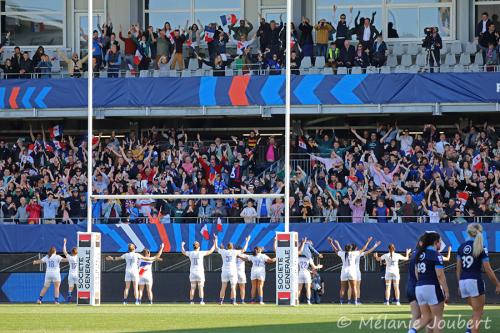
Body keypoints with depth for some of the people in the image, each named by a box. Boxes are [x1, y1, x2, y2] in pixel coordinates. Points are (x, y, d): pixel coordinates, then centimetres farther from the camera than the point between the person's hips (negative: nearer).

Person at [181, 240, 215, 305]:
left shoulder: (190, 253, -1)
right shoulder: (201, 253, -7)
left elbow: (183, 252, 18)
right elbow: (210, 251, -1)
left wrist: (182, 246, 37)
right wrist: (214, 244, 13)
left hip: (192, 272, 3)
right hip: (200, 272, -3)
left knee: (192, 288, 7)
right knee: (201, 288, -1)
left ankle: (191, 301, 6)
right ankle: (201, 300, -11)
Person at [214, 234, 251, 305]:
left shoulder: (223, 252, 3)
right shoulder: (234, 252, -2)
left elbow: (216, 248, 19)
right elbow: (243, 250, 7)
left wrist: (215, 240, 32)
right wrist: (247, 241, 18)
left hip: (224, 272, 2)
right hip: (232, 272, -2)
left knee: (223, 287, 7)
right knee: (233, 287, 1)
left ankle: (221, 301, 4)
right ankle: (233, 301, -3)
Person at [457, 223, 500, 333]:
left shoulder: (461, 247, 8)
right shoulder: (481, 248, -6)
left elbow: (458, 269, 11)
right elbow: (488, 270, -7)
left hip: (463, 282, 5)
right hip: (475, 282, -5)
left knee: (477, 311, 20)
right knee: (478, 313, 1)